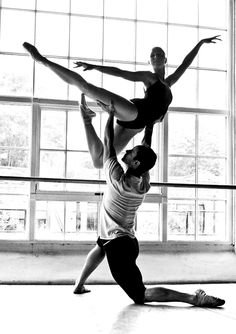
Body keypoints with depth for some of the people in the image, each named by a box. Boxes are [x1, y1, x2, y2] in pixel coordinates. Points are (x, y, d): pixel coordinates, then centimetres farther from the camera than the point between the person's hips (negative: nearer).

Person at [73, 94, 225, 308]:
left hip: (118, 246, -9)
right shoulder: (144, 182, -3)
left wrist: (111, 115, -2)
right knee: (100, 246, 37)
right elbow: (147, 148, 8)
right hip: (127, 240, 9)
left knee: (141, 296, 0)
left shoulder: (119, 181, -21)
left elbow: (108, 146, -13)